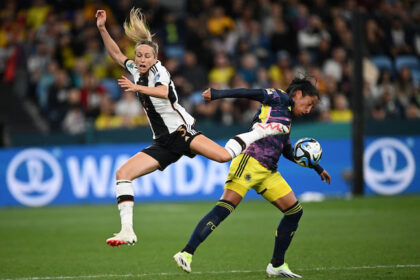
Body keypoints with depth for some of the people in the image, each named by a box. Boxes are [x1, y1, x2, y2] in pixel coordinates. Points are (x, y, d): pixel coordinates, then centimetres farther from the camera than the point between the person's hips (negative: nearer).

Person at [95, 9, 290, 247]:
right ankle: (127, 231, -12)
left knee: (224, 155, -28)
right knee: (122, 173, -7)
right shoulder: (136, 71, 12)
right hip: (163, 144, 7)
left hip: (181, 131, -7)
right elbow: (116, 53, 21)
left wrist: (138, 88, -46)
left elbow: (163, 92, -30)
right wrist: (102, 28, 7)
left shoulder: (159, 71, -8)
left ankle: (262, 131, -3)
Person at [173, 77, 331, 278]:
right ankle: (187, 253, -23)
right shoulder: (280, 99, 5)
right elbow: (252, 94, -8)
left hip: (268, 172, 9)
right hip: (251, 161, -9)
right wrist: (216, 94, -22)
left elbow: (289, 152, 39)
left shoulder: (286, 118, 30)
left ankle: (277, 265, 14)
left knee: (295, 212, 5)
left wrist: (318, 169, 46)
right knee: (225, 207, -19)